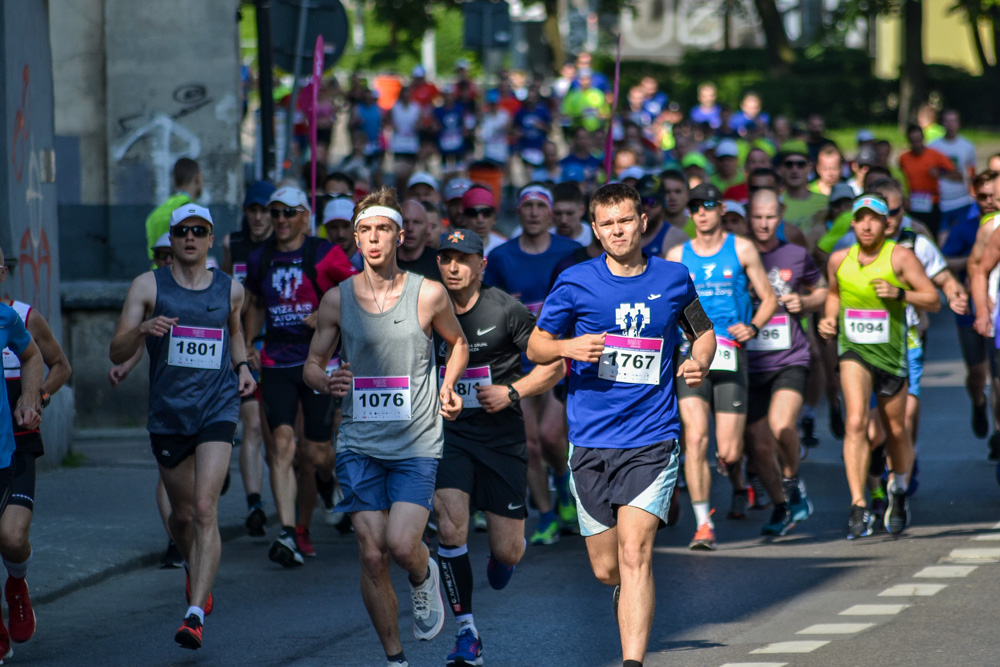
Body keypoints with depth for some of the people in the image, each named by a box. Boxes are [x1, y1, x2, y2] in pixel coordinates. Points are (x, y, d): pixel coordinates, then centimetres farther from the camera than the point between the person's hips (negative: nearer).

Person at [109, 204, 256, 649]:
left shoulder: (230, 289, 6)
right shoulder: (148, 286, 0)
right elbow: (117, 352, -3)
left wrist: (242, 367, 9)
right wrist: (142, 329, -24)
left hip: (217, 409, -1)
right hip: (167, 413, 1)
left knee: (205, 510, -16)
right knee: (182, 514, 14)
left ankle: (195, 613, -21)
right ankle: (196, 574, 47)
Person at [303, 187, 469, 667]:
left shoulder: (428, 295, -2)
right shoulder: (337, 299, 2)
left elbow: (457, 343, 17)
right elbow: (312, 364, 10)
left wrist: (448, 388, 2)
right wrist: (327, 382, -11)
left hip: (417, 444, -2)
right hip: (359, 443, 2)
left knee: (401, 544, -18)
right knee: (372, 557, -3)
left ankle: (423, 578, 19)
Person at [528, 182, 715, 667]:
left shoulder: (673, 280, 5)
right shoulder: (575, 283, 2)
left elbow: (702, 332, 22)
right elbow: (535, 346, 9)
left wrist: (699, 363, 0)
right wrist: (568, 347, -12)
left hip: (652, 441, -1)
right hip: (591, 443, 1)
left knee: (634, 553, -17)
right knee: (606, 569, 6)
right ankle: (628, 600, 42)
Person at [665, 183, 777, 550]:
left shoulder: (742, 250, 7)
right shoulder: (677, 255, 10)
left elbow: (769, 298, 10)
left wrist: (752, 327, -8)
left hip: (730, 356, -1)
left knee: (729, 451, -1)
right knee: (695, 436, -17)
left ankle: (738, 486, 36)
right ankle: (703, 523, -14)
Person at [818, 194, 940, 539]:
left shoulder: (900, 257, -8)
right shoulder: (839, 260, 1)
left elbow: (934, 301, -9)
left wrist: (899, 293, -25)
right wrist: (829, 318, 3)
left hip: (891, 354, 0)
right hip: (853, 351, 1)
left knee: (896, 429, 12)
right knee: (855, 423, -19)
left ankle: (899, 490, 41)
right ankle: (859, 507, -23)